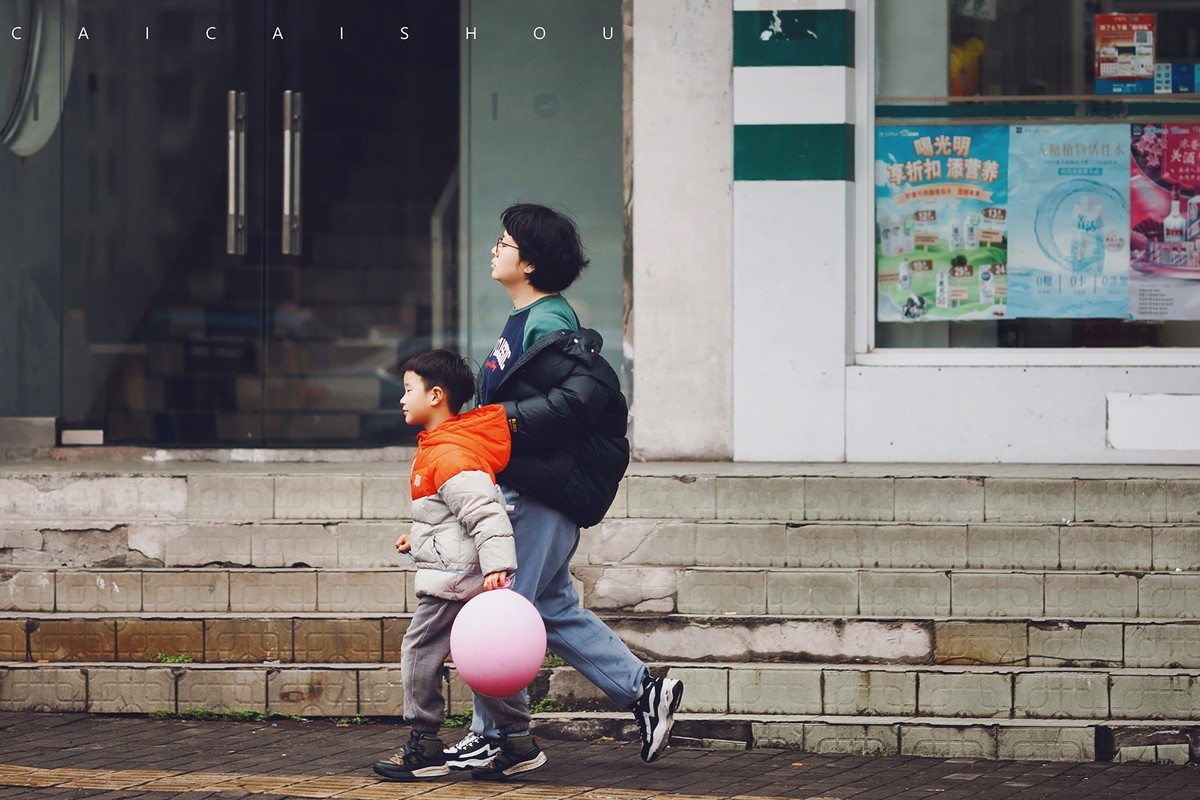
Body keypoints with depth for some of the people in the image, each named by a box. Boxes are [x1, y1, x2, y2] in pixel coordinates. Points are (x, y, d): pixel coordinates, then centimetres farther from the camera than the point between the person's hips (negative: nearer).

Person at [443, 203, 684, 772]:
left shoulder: (547, 325, -15)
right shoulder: (525, 322, 17)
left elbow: (583, 394, -27)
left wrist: (509, 418, -25)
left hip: (542, 496, -11)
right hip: (527, 491, 11)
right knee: (554, 611, 15)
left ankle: (492, 735, 4)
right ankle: (644, 692, 17)